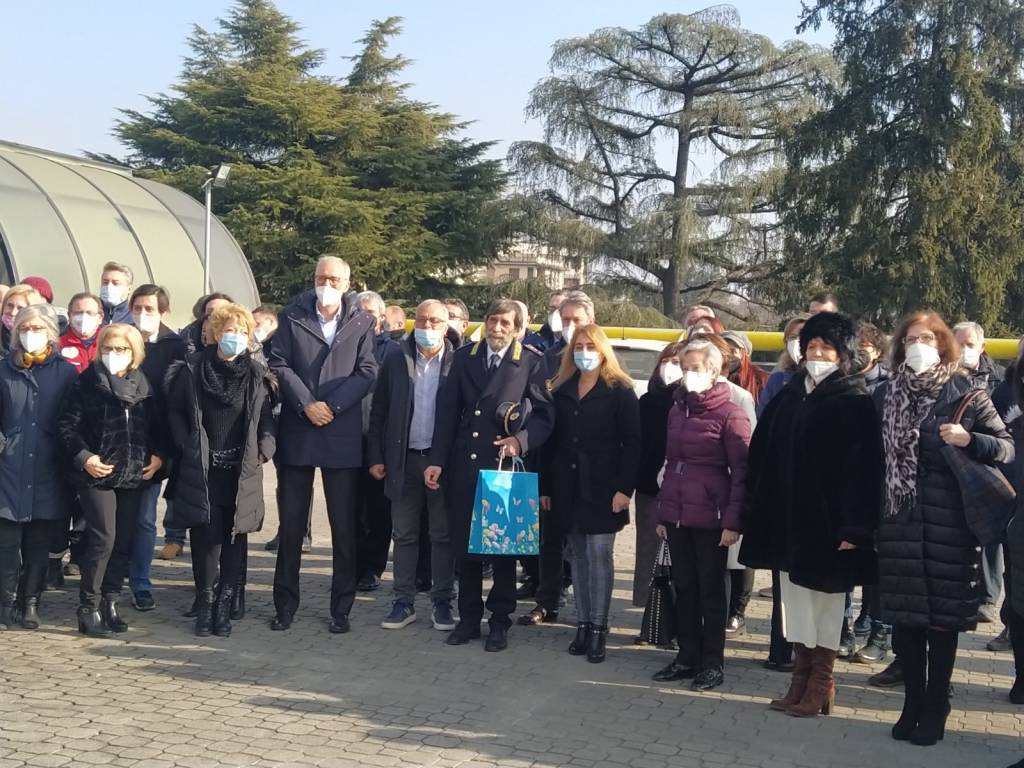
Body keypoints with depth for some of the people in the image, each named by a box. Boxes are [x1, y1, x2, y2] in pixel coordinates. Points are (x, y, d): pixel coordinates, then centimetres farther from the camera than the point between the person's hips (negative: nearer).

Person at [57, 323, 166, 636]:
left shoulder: (144, 385, 8)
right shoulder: (87, 383, -4)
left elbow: (157, 427, 15)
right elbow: (67, 425, -6)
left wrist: (159, 455, 0)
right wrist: (83, 457, -16)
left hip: (133, 476, 4)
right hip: (98, 475, -4)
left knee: (124, 542, 7)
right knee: (102, 540, -10)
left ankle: (110, 604, 18)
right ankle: (87, 608, 1)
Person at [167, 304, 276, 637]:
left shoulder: (258, 375, 1)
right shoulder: (193, 369, 0)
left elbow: (268, 417, 7)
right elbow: (175, 411, 8)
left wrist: (262, 451, -4)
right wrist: (187, 446, -2)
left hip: (243, 471, 1)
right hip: (202, 469, -1)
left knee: (235, 535, 3)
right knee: (206, 535, -4)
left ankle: (225, 604, 12)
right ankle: (206, 603, 9)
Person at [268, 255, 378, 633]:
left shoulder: (362, 323, 4)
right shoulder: (292, 317, 6)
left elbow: (366, 372, -3)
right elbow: (279, 365, 0)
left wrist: (332, 406, -13)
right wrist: (306, 404, -11)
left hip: (342, 435, -1)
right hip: (296, 431, 1)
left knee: (344, 526, 4)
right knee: (291, 523, 7)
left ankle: (341, 608, 13)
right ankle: (285, 603, 17)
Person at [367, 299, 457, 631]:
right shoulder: (395, 359, 3)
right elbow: (378, 412, 5)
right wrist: (376, 457, 1)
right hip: (404, 459, 2)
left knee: (443, 535, 6)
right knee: (404, 535, 9)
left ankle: (442, 603, 15)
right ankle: (403, 602, 17)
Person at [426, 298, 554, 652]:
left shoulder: (530, 364, -2)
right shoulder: (464, 358, 7)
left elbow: (545, 415, -1)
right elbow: (448, 412, 6)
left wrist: (521, 440, -18)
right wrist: (437, 460, 1)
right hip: (464, 467, 3)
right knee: (464, 545, 9)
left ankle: (500, 621, 19)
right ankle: (469, 618, 22)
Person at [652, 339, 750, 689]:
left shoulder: (729, 413, -9)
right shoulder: (677, 411, 12)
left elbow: (742, 471, -11)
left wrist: (733, 520, -16)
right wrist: (662, 513, 13)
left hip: (710, 518, -6)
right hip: (677, 515, 6)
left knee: (711, 589, 4)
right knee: (684, 587, 11)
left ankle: (712, 663, 14)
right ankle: (687, 657, 22)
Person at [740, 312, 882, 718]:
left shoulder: (854, 400, -7)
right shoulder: (789, 394, 11)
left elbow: (862, 465, -15)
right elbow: (763, 453, 11)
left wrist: (855, 524, -21)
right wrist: (756, 508, 6)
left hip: (827, 518, -6)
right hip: (787, 516, 6)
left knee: (825, 599, 4)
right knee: (794, 596, 11)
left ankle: (822, 683, 13)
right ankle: (801, 678, 21)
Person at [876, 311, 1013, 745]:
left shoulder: (964, 392, 0)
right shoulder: (884, 395, 7)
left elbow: (1007, 447, 1)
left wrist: (968, 440, -18)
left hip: (948, 521, -2)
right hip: (899, 520, 3)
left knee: (943, 615, 3)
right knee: (904, 615, 7)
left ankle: (935, 710, 15)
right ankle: (912, 705, 20)